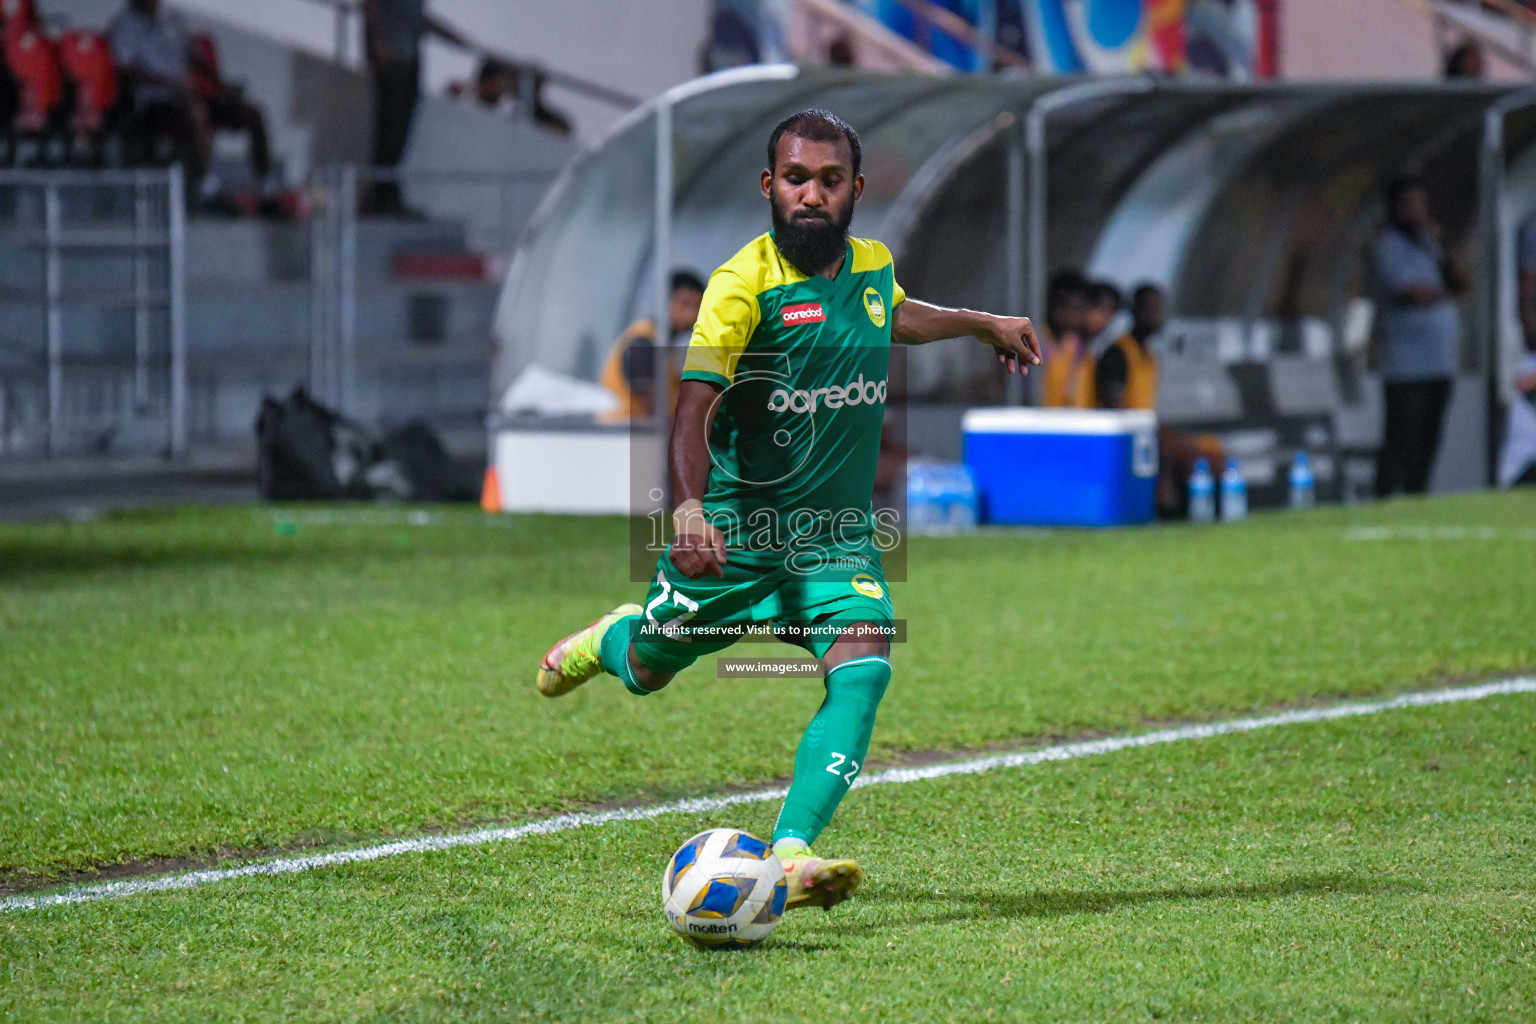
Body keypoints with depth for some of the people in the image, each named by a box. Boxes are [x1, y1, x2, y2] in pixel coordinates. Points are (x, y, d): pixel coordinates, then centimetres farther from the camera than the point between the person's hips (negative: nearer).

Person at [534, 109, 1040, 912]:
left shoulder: (873, 267, 3)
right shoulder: (743, 284, -17)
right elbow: (695, 405, -27)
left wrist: (985, 324, 41)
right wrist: (688, 509, -42)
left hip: (839, 531, 4)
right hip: (737, 522, -3)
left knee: (863, 670, -22)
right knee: (645, 673, 14)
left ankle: (791, 853, -28)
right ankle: (610, 638, 53)